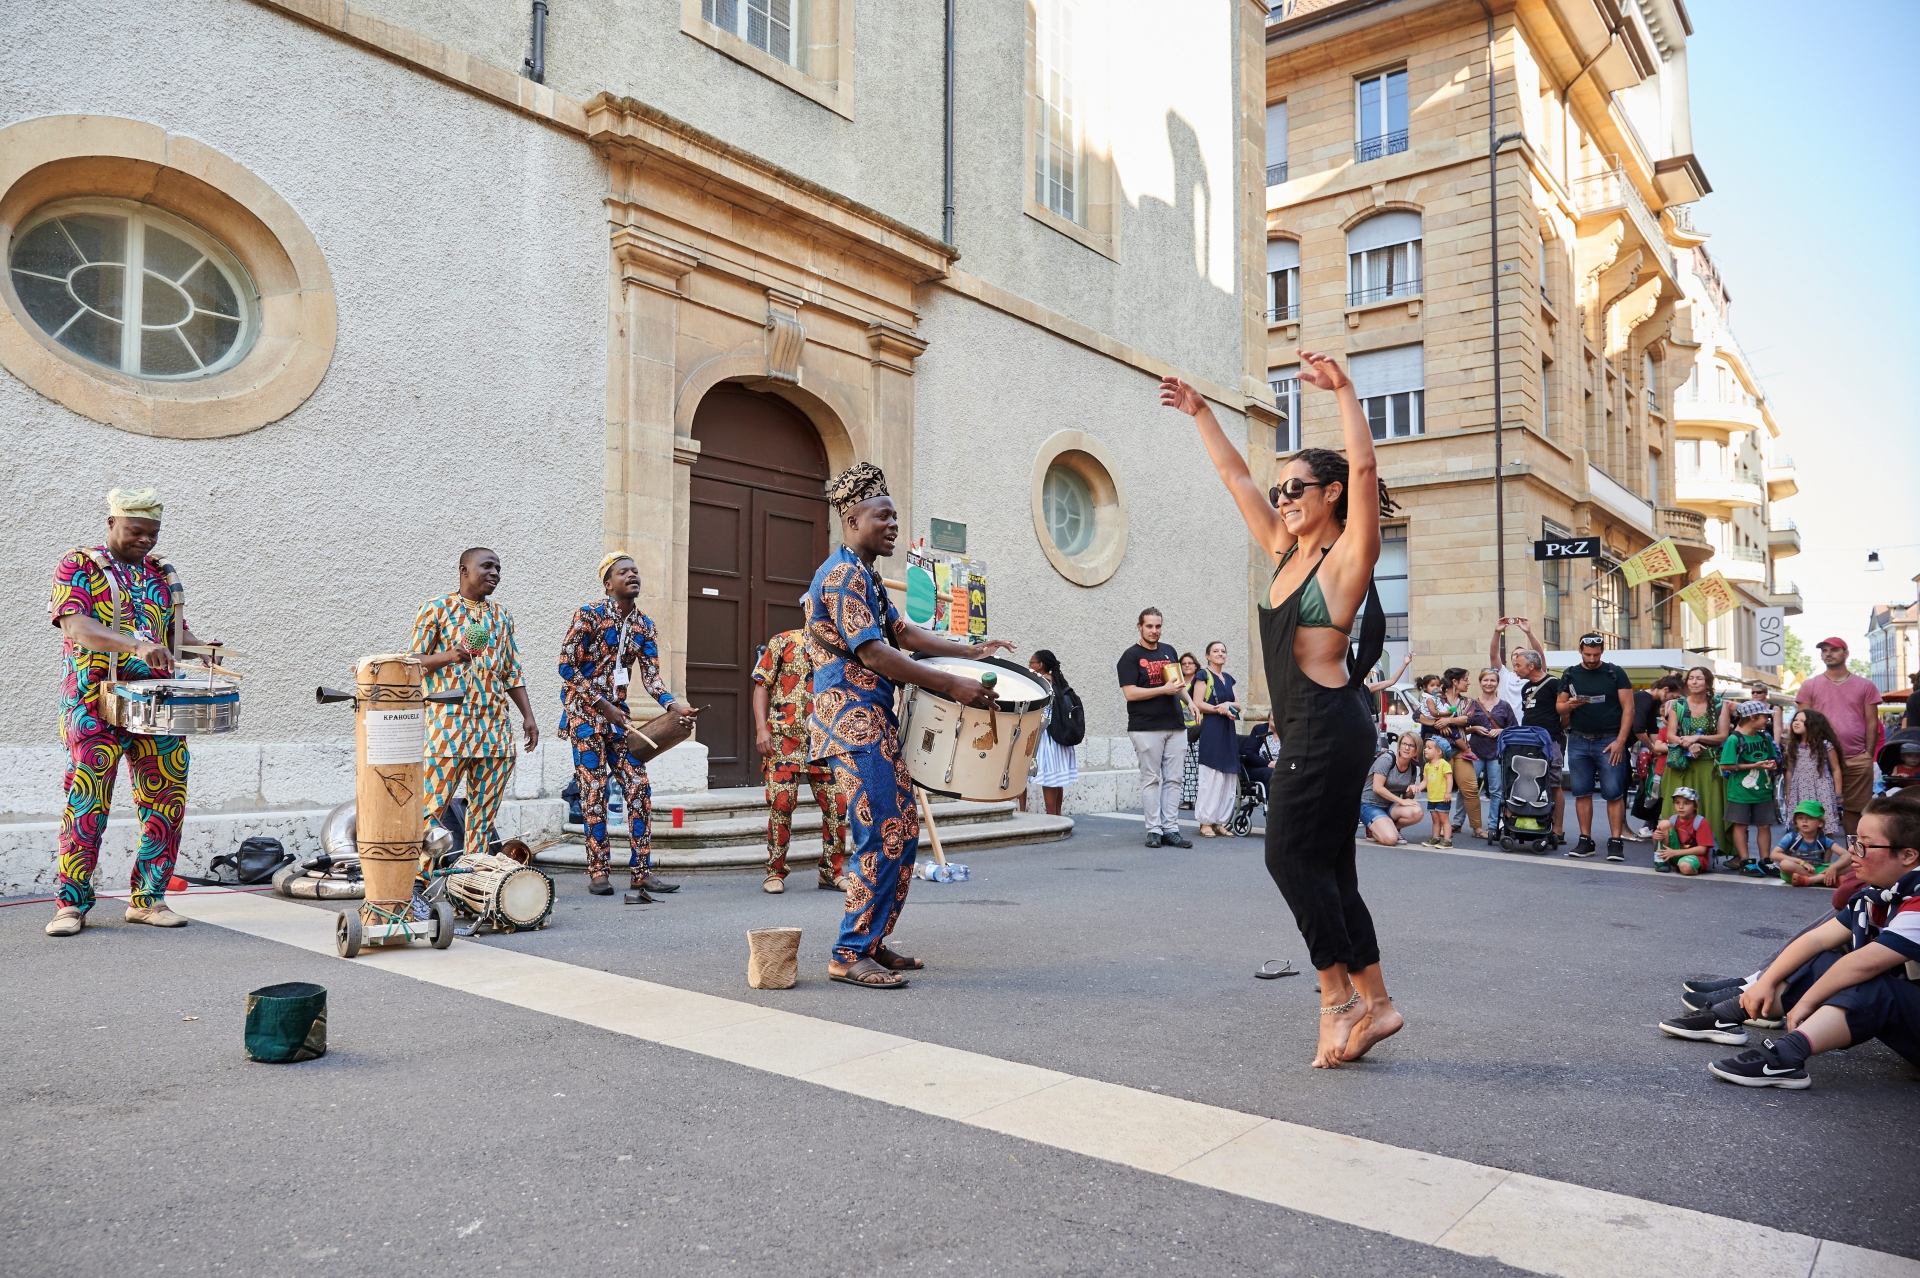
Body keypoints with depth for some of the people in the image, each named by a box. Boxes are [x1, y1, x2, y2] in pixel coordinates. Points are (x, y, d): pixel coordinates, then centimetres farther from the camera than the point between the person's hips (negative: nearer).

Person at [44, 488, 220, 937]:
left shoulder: (162, 573, 17)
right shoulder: (78, 565, 1)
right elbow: (75, 624, -15)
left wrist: (199, 648, -3)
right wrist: (136, 645, -30)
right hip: (95, 707, -5)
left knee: (165, 800, 3)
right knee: (87, 802, -6)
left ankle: (148, 899, 13)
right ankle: (71, 904, 6)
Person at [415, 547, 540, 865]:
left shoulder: (501, 616, 17)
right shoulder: (436, 609, 3)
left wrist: (528, 716, 9)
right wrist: (448, 657, -20)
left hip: (494, 728, 5)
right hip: (448, 725, -5)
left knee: (485, 811, 6)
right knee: (431, 806, -8)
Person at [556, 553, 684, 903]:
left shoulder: (644, 625, 6)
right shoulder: (588, 615, -11)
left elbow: (650, 676, 3)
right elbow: (567, 667, -13)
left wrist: (672, 705, -15)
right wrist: (603, 706, -16)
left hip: (617, 713, 6)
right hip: (584, 713, -5)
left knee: (639, 788, -1)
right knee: (594, 790, -4)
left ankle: (642, 872, 3)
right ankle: (598, 872, 7)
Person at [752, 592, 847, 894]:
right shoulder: (783, 642, 3)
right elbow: (762, 685, 0)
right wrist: (761, 728, -10)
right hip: (785, 739, -3)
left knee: (836, 806, -1)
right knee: (781, 803, -4)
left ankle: (832, 871, 12)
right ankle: (775, 872, 9)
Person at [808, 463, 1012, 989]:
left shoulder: (865, 576, 20)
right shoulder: (843, 574, -13)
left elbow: (903, 633, 24)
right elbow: (873, 654, -20)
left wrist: (971, 651, 17)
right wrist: (952, 685, -21)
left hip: (875, 723, 10)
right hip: (854, 723, -10)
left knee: (902, 833, 12)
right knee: (883, 839, -11)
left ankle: (873, 943, 19)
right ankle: (851, 955, -3)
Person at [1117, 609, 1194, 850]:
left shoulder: (1169, 651, 17)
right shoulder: (1131, 656, -2)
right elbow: (1130, 693, -11)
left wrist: (1189, 701, 10)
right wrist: (1164, 689, -14)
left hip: (1175, 726, 5)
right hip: (1146, 728, -5)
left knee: (1173, 780, 4)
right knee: (1151, 779, -2)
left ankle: (1170, 829, 7)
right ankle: (1154, 830, 2)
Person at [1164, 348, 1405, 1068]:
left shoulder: (1348, 556, -5)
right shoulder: (1285, 551, 15)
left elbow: (1364, 471, -20)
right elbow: (1235, 478, 22)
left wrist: (1343, 391, -23)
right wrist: (1200, 414, 23)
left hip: (1329, 726, -9)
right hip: (1309, 730, 9)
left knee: (1292, 855, -6)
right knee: (1329, 867, 9)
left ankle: (1338, 994, 6)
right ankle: (1374, 1005, 16)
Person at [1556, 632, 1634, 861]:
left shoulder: (1615, 673, 2)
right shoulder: (1569, 675, 9)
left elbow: (1628, 708, -2)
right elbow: (1559, 707, 12)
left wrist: (1620, 741, -10)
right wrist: (1569, 705, -12)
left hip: (1609, 741, -3)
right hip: (1578, 741, 3)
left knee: (1614, 793, -5)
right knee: (1581, 792, 5)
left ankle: (1616, 841, -2)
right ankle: (1585, 840, 10)